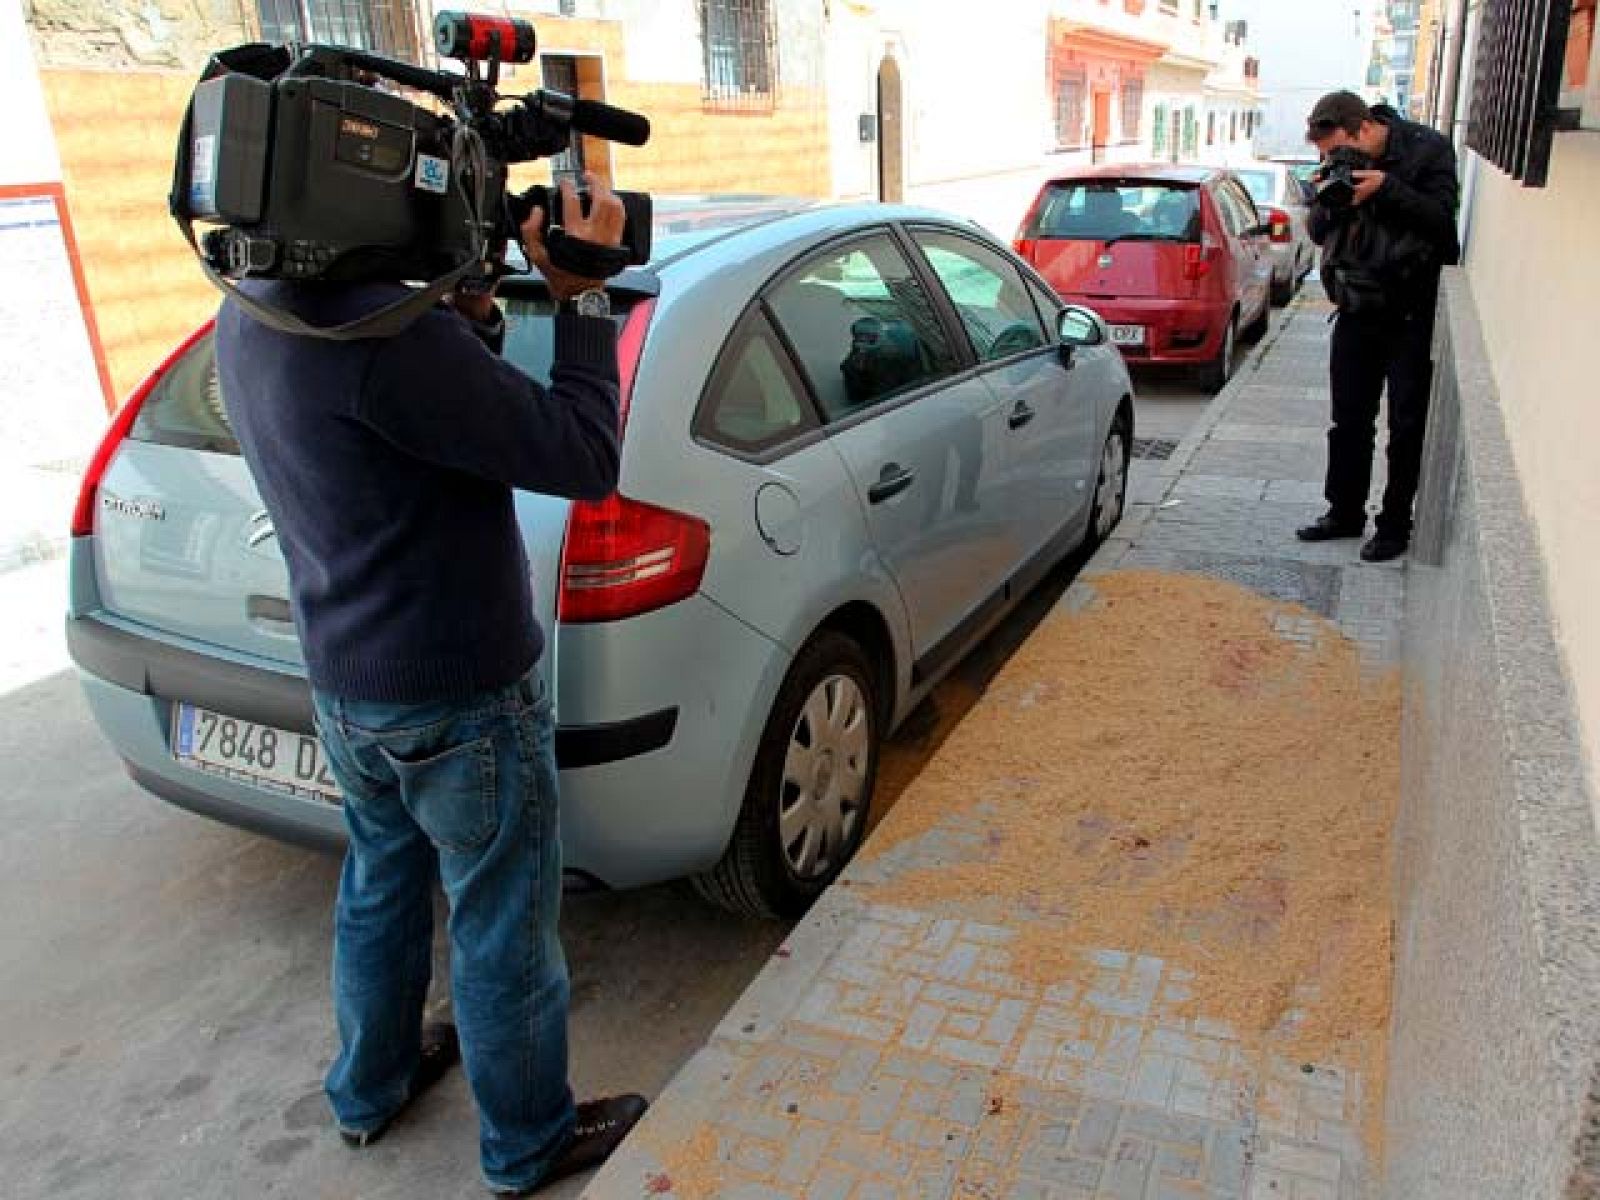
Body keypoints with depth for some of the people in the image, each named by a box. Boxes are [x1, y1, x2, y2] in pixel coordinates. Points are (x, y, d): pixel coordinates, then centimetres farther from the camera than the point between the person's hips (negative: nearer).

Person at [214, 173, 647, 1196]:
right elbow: (586, 458, -25)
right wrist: (582, 296, -17)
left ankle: (371, 1089, 49)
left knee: (381, 888, 27)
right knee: (502, 927, 11)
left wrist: (471, 313, -3)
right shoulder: (382, 330, -29)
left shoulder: (247, 316, 2)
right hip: (460, 699, -9)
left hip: (344, 687, 9)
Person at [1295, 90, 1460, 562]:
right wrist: (1327, 201, -15)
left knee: (1407, 425, 2)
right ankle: (1345, 513, 24)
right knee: (1349, 421, 11)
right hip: (1358, 311, 5)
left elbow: (1441, 218, -15)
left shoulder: (1428, 149, -9)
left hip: (1413, 314, -5)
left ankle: (1395, 525, 11)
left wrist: (1387, 189, -25)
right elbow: (1318, 233, 6)